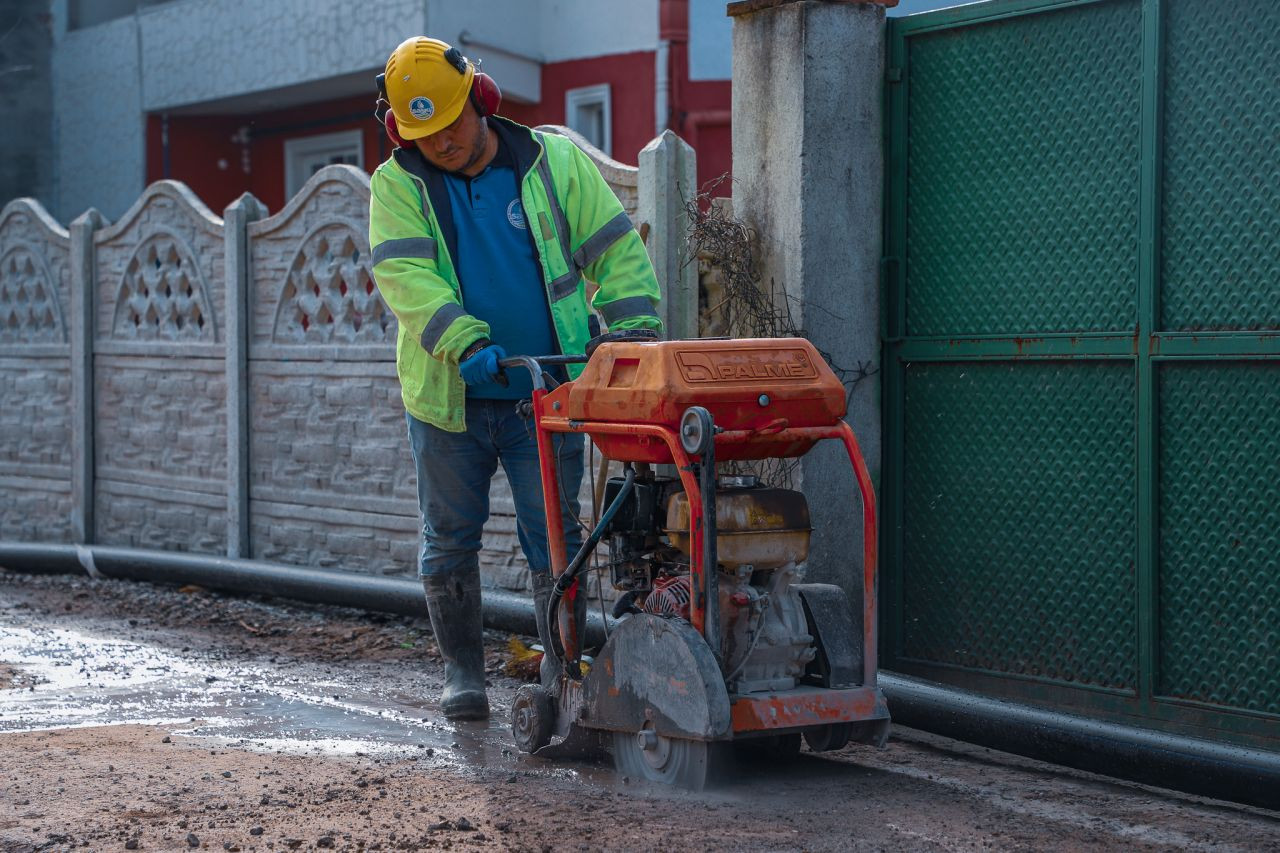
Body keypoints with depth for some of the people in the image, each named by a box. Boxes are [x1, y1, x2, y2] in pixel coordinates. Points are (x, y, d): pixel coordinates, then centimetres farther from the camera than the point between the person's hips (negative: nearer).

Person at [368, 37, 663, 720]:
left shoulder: (555, 161, 0)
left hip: (546, 396, -1)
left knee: (555, 538, 2)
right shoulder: (397, 185, -2)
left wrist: (634, 329, -10)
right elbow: (405, 276, -17)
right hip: (447, 399, 1)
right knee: (450, 539, 9)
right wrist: (464, 341, -31)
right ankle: (462, 669, 22)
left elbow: (614, 250, 3)